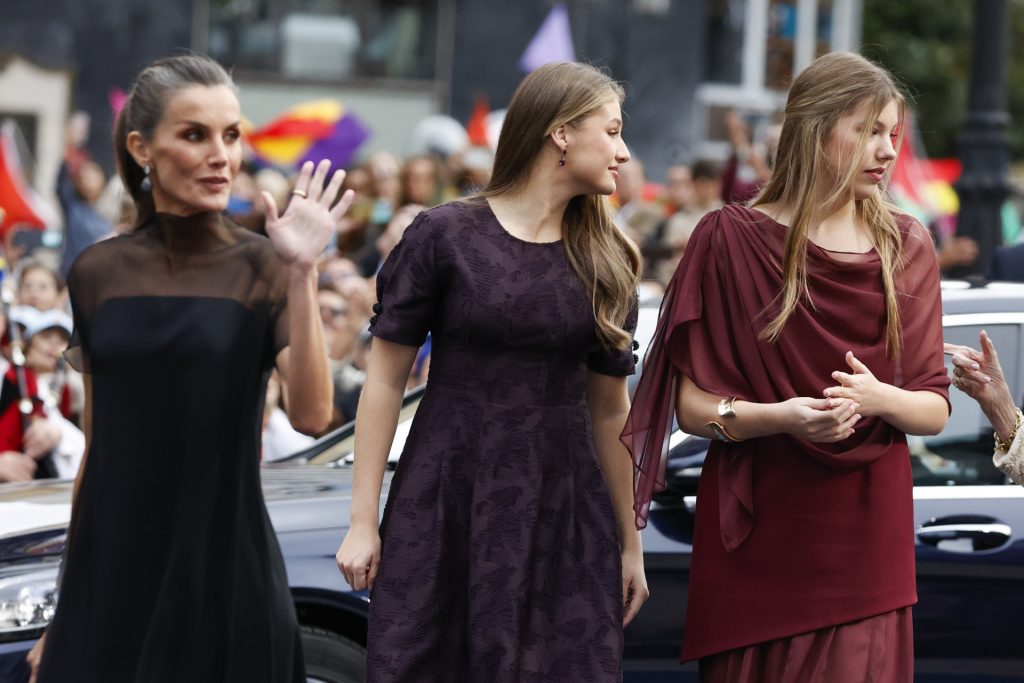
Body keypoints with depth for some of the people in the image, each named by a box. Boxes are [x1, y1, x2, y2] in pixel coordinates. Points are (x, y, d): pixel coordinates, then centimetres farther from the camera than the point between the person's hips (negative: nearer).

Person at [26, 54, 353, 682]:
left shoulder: (263, 269, -3)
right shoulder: (98, 274, 5)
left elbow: (312, 415, -17)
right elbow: (97, 446, 11)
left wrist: (301, 273, -23)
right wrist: (65, 606, 13)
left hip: (225, 582, -3)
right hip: (109, 581, 3)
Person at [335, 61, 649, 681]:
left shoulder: (605, 262, 7)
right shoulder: (444, 236, -4)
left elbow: (610, 409, 10)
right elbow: (386, 380, -3)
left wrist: (631, 543, 10)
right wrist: (364, 522, -7)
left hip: (564, 513, 3)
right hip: (445, 508, -3)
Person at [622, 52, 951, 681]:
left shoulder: (906, 247, 6)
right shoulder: (731, 239, -2)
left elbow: (935, 411, 6)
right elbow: (692, 405, -3)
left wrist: (878, 398, -16)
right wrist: (779, 417, -22)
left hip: (866, 533, 2)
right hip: (757, 532, -2)